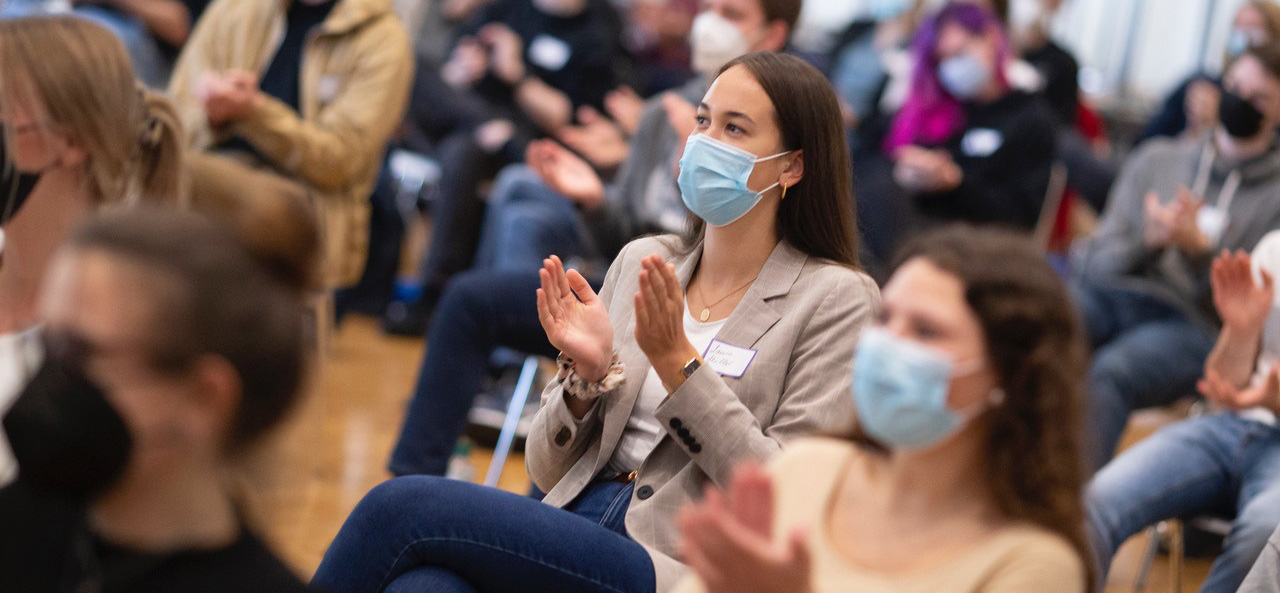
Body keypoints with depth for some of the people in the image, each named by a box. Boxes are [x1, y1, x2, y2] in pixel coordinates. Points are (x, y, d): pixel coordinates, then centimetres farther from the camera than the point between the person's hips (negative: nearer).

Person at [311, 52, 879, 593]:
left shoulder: (835, 299, 1)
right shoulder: (639, 260, 15)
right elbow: (549, 470, 15)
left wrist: (676, 360, -13)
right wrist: (589, 374, -6)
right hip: (573, 521, 5)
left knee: (402, 505, -23)